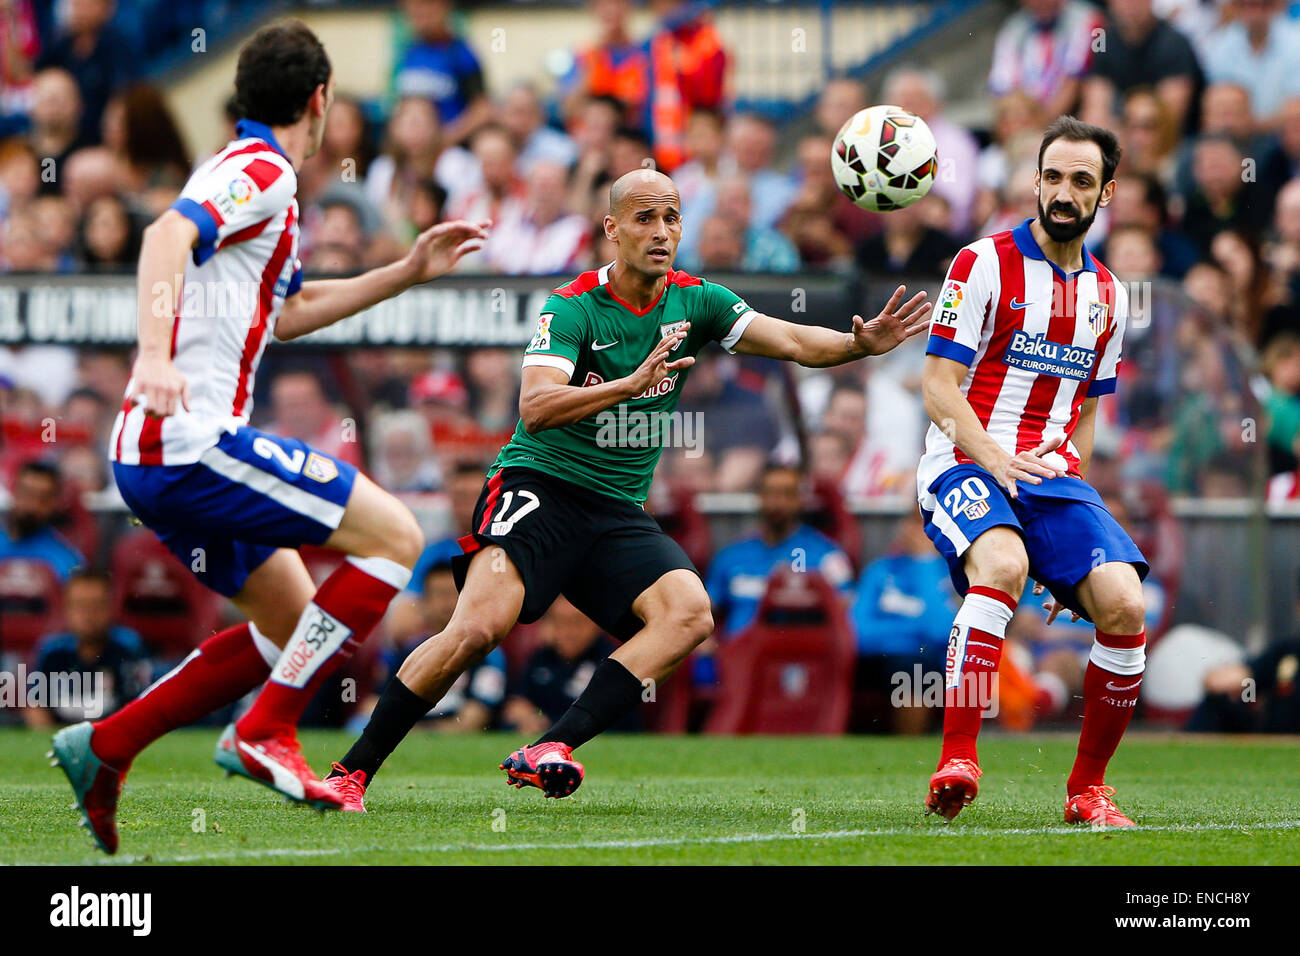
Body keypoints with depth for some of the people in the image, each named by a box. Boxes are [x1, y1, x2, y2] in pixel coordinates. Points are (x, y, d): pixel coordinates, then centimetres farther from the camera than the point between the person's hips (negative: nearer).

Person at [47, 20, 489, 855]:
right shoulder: (262, 173, -8)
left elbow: (286, 313, 37)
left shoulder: (256, 176, 24)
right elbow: (168, 236, -27)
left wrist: (410, 272, 36)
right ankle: (265, 731, -13)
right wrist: (155, 355, -41)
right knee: (393, 536, -10)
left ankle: (105, 746, 12)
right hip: (191, 441, -10)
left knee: (291, 621, 16)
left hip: (159, 454, 10)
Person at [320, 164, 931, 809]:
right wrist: (630, 385, -37)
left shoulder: (694, 302, 6)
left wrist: (860, 343, -23)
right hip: (539, 486, -5)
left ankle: (549, 751, -31)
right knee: (478, 628, -26)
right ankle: (352, 770, -11)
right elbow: (534, 409, -23)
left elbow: (793, 342, -3)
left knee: (689, 613, -23)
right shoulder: (572, 308, -9)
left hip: (617, 513, 5)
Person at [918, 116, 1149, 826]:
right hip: (964, 464, -5)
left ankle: (1087, 788, -1)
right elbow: (939, 388, -7)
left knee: (1124, 606, -18)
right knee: (1002, 563, -37)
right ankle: (956, 762, -38)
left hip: (1053, 476, 5)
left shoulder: (1107, 295, 16)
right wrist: (995, 461, -21)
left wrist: (1067, 478, 12)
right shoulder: (984, 263, -2)